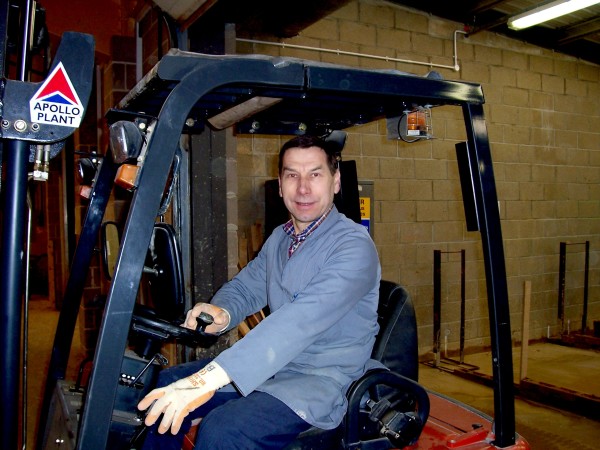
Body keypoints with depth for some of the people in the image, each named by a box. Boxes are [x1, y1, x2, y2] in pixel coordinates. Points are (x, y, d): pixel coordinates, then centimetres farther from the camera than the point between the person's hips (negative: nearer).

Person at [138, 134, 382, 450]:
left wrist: (210, 377, -40)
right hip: (272, 363, 8)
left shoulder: (355, 246, -20)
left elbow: (303, 321, -33)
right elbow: (244, 287, 13)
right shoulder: (279, 239, 9)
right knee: (167, 385, 5)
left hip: (323, 378, -7)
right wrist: (222, 312, -15)